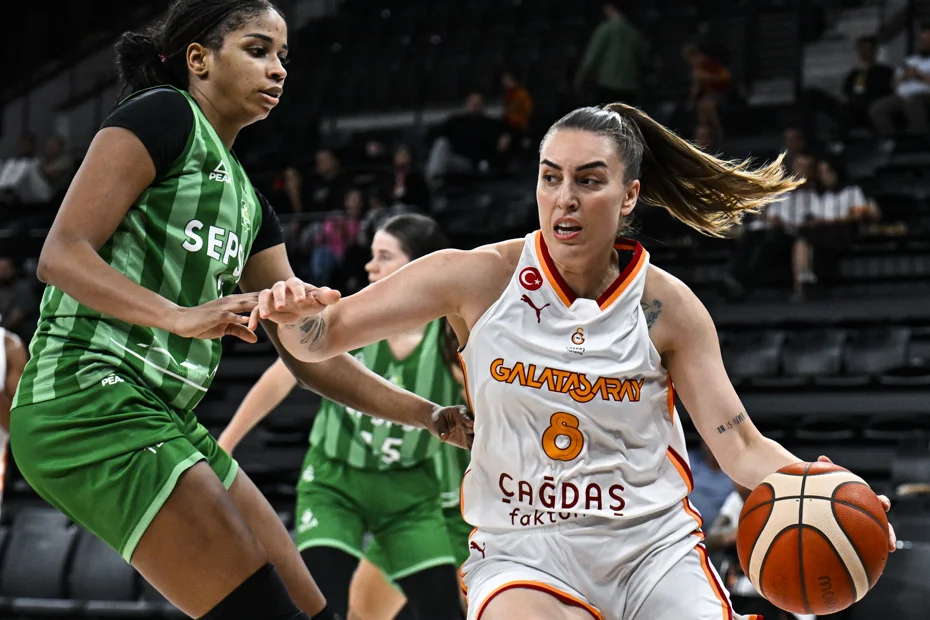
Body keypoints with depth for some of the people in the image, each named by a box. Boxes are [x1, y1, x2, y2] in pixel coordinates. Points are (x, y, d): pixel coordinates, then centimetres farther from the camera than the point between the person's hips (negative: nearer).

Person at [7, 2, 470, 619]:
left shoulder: (246, 200, 23)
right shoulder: (162, 116, -1)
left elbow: (306, 350, 21)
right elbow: (61, 255, -12)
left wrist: (433, 415, 14)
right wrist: (182, 317, -26)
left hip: (166, 422, 9)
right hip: (91, 399, -9)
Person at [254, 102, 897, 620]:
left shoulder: (668, 306, -2)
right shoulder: (478, 278, -5)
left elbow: (743, 448, -1)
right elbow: (322, 339, 1)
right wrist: (296, 314, -22)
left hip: (654, 549, 2)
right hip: (521, 553, -2)